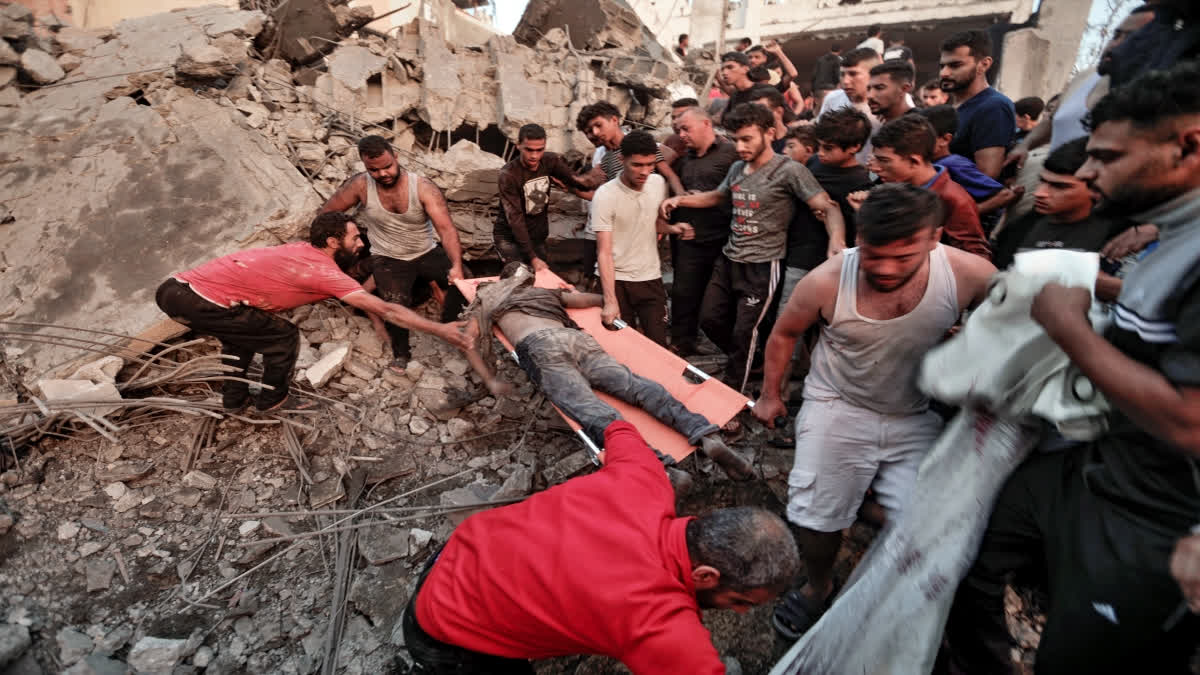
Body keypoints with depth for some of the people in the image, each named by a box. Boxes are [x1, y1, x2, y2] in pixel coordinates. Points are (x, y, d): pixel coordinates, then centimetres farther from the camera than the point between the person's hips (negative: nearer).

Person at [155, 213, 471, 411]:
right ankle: (272, 401, 21)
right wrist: (440, 330, -11)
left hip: (176, 287, 9)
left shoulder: (303, 250, 13)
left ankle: (234, 398, 42)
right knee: (284, 335, 2)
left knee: (241, 333, 32)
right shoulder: (326, 273, -12)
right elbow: (386, 310, -13)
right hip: (198, 301, -9)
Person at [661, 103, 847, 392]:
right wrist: (680, 199, 12)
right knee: (710, 319, 13)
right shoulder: (737, 169, 8)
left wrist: (836, 240, -41)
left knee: (744, 332, 0)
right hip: (728, 259, 7)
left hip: (762, 266, -7)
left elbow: (828, 207, -20)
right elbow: (718, 196, 27)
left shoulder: (789, 171, -14)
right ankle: (751, 361, 36)